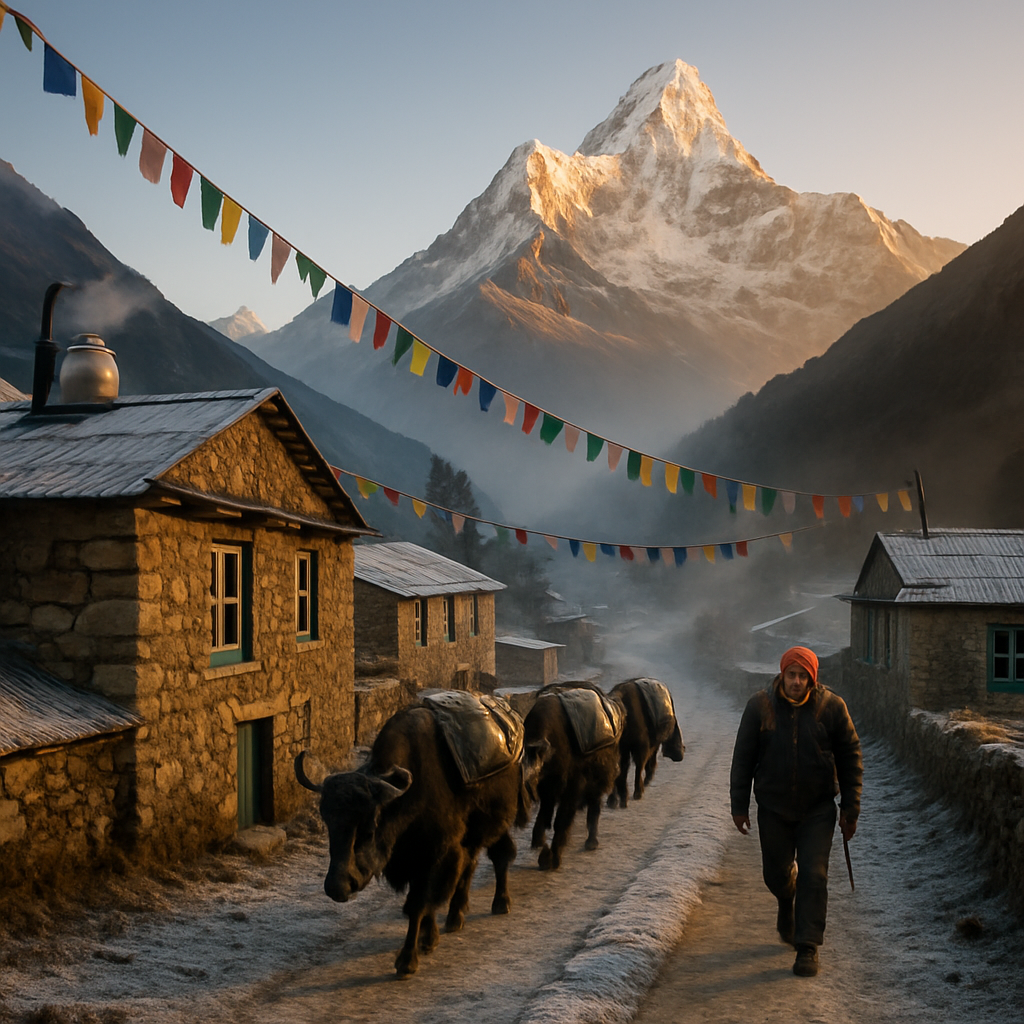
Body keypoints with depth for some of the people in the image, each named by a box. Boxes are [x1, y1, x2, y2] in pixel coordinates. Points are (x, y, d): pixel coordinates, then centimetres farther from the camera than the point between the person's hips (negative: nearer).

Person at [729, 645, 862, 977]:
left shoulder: (832, 707, -9)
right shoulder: (760, 706, -8)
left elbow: (850, 759, -1)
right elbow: (743, 758, -1)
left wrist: (850, 810, -2)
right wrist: (739, 805, -2)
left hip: (817, 809, -1)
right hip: (773, 807, 1)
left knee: (813, 876, -6)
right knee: (776, 873, 12)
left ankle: (808, 947, 4)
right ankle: (787, 904, 47)